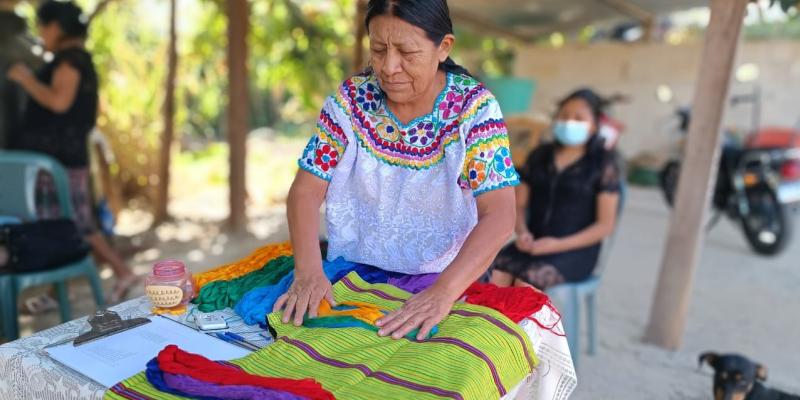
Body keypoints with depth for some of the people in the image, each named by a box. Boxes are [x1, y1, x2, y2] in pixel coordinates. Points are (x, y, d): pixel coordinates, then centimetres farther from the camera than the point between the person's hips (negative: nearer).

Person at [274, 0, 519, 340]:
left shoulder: (473, 106, -12)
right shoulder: (351, 99, -5)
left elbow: (499, 217, -20)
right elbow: (307, 191, -6)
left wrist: (444, 292, -35)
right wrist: (308, 271, -22)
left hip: (443, 280, -1)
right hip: (353, 277, 2)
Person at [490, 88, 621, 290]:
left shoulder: (603, 163, 3)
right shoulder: (540, 155, 15)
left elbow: (605, 225, -2)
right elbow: (519, 204, 15)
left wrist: (557, 245, -13)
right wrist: (522, 232, -7)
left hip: (575, 249, -3)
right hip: (533, 243, 4)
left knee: (525, 283, -31)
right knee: (496, 276, -27)